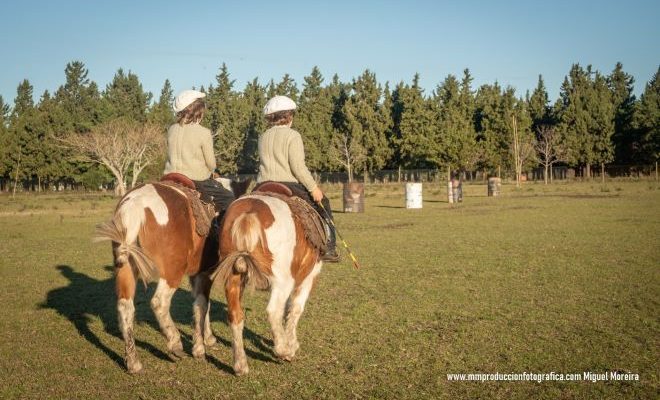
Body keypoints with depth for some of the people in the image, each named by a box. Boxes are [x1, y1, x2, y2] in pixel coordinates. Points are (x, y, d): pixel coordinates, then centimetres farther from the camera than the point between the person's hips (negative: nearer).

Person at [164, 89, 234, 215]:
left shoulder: (172, 129, 1)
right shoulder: (204, 133, -14)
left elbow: (171, 155, 10)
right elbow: (211, 163, -8)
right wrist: (210, 171, 14)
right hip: (198, 180, -6)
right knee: (228, 199, 9)